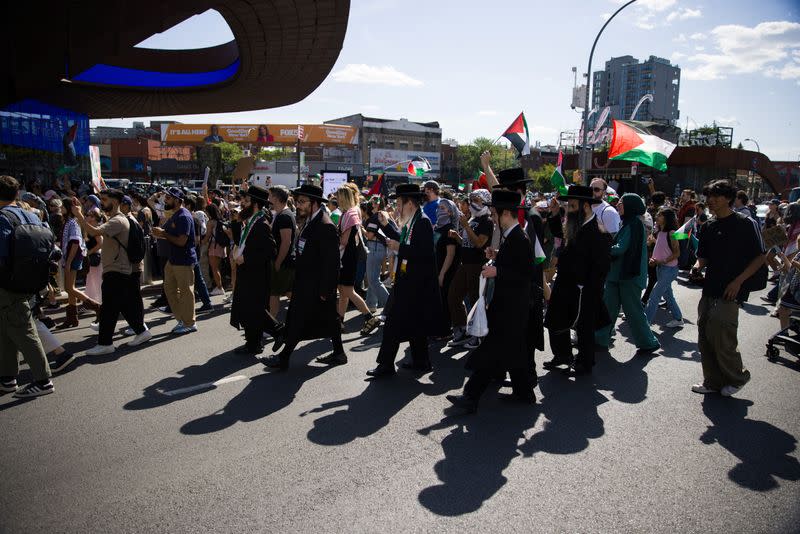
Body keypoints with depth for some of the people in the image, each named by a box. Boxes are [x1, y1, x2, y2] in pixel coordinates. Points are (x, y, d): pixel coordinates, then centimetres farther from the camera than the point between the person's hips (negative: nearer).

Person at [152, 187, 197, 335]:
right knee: (170, 289, 15)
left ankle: (189, 324, 11)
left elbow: (181, 241, -24)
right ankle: (181, 319, 25)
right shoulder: (175, 216, 13)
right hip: (173, 259, 10)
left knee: (186, 292, 0)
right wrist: (160, 233, -3)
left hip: (184, 261, -10)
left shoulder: (184, 217, -18)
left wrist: (164, 234, -15)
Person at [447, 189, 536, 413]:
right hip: (509, 304, 10)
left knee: (492, 352, -6)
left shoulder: (519, 239, -19)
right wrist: (498, 258, 6)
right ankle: (524, 392, 30)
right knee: (514, 350, 18)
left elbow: (528, 274, -22)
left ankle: (471, 397, -1)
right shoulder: (511, 236, 10)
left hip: (510, 307, -10)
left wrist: (497, 271, -22)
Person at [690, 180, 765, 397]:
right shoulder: (709, 226, 12)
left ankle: (737, 377, 15)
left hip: (729, 292, -7)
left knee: (721, 337, -9)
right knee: (705, 337, 7)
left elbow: (759, 257, -7)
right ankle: (713, 382, 21)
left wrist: (738, 281, -15)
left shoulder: (745, 224, -6)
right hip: (709, 290, 7)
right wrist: (698, 266, -5)